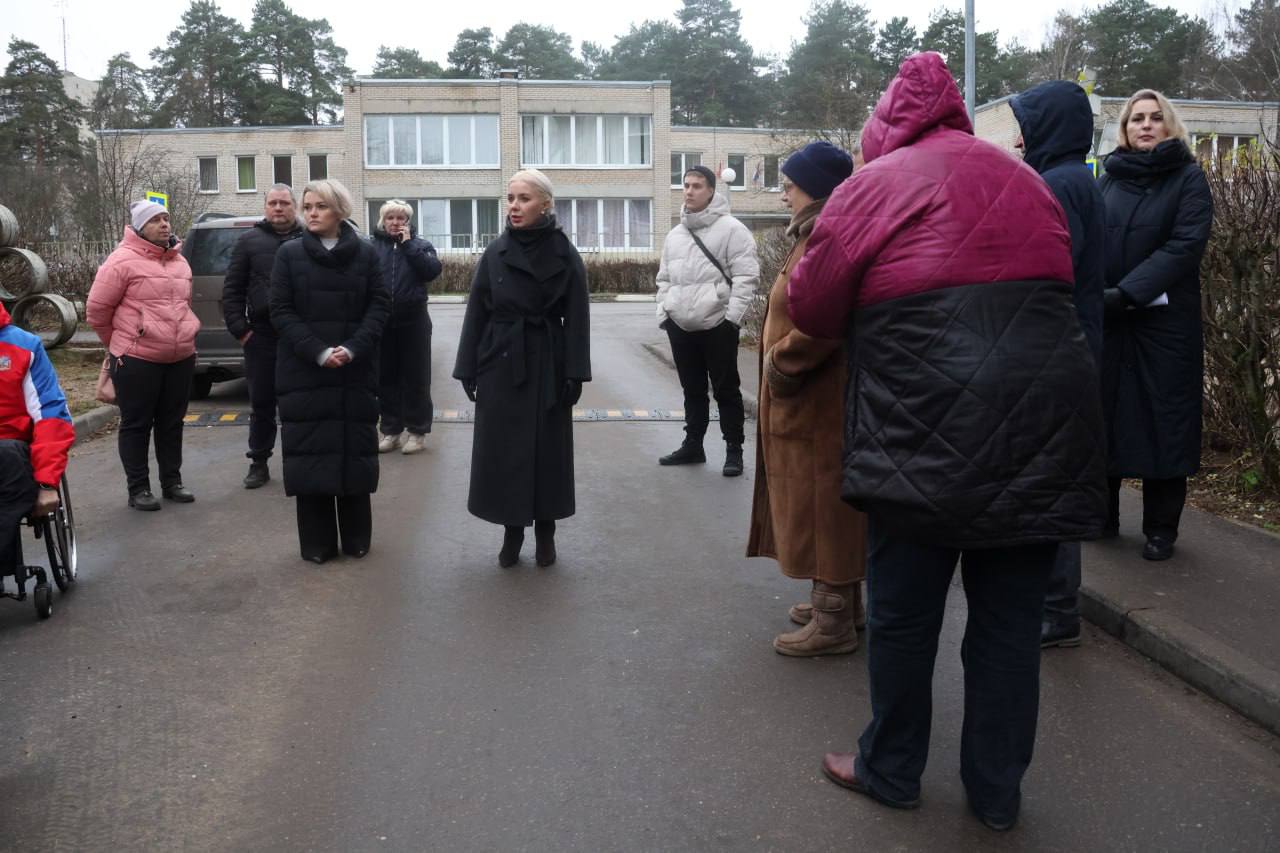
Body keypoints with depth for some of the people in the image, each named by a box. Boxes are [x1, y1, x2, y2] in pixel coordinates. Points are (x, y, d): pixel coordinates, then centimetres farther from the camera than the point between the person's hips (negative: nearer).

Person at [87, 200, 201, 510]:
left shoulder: (180, 261, 12)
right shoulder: (124, 260, -10)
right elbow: (97, 309, -6)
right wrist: (121, 345, 5)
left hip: (181, 358, 6)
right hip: (137, 360, -6)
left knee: (172, 423, 14)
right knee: (136, 425, 4)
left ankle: (172, 482, 24)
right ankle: (138, 488, 11)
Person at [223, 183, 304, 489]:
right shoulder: (249, 241, 7)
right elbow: (232, 290, 6)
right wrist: (240, 329, -2)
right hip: (261, 336, 1)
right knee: (262, 404, 8)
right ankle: (259, 463, 18)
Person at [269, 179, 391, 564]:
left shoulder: (366, 253, 4)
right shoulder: (289, 253, 3)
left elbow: (379, 305, 0)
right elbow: (281, 311, -2)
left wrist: (353, 348, -15)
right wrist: (318, 351, -15)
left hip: (356, 372, 0)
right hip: (304, 372, 0)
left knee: (355, 451, 4)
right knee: (310, 452, 1)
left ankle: (357, 538, 17)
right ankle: (317, 542, 11)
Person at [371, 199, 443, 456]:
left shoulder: (420, 245, 5)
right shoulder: (372, 247, 4)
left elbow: (432, 270, -13)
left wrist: (407, 244, -11)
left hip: (413, 321, -1)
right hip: (381, 321, 1)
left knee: (415, 377, 3)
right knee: (386, 378, 8)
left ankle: (417, 431, 11)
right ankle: (391, 430, 18)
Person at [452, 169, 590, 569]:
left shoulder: (565, 256, -4)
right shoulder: (494, 253, 1)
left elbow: (577, 319, -5)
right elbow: (476, 312, 3)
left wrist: (576, 373, -10)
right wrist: (468, 369, 0)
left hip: (547, 365, -2)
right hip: (500, 364, 2)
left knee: (547, 447, 6)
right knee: (502, 449, 5)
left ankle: (545, 532, 20)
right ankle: (512, 531, 18)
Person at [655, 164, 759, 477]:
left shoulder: (731, 228, -7)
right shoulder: (675, 235, 15)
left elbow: (746, 275, -11)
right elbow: (664, 279, 21)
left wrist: (732, 316, -15)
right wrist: (663, 312, 10)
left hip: (717, 325, -6)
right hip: (680, 326, 6)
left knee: (726, 390, 1)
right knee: (692, 389, 15)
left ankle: (734, 450, 9)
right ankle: (693, 445, 25)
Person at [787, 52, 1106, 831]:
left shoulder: (873, 185, 2)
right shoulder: (1024, 179, 17)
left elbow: (813, 308, 6)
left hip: (927, 430, -5)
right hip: (1043, 423, 5)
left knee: (904, 611, 11)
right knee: (1011, 617, 13)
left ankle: (892, 770, 27)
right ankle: (997, 791, 25)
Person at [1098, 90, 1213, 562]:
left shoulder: (1189, 178, 0)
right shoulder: (1109, 179, 10)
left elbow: (1186, 245, -11)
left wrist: (1127, 292, -21)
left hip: (1166, 320, -3)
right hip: (1106, 318, 3)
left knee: (1163, 418, 1)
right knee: (1103, 413, 7)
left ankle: (1161, 528, 11)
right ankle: (1102, 515, 19)